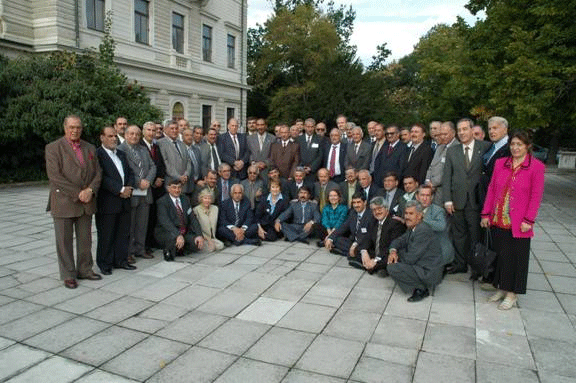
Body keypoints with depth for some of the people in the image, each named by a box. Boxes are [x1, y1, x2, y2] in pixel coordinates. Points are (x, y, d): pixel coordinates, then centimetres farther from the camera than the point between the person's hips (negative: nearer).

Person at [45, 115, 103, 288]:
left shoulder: (90, 149, 11)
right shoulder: (53, 148, -4)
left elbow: (97, 173, 9)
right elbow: (54, 175, -13)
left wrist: (90, 190, -10)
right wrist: (77, 193, -17)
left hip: (86, 202, 5)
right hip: (63, 202, -4)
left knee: (85, 240, 12)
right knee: (65, 241, 5)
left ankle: (84, 269, 26)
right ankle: (68, 275, 17)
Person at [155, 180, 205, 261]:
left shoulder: (185, 200, 11)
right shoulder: (162, 201, -8)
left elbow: (192, 218, 4)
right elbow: (165, 221, -23)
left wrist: (199, 235, -12)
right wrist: (178, 235, -38)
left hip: (184, 233, 6)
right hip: (165, 232, -5)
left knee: (198, 245, -17)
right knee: (174, 237, -38)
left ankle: (179, 249, 11)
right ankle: (168, 252, -5)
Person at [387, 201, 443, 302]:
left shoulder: (424, 231, -23)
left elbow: (411, 258, -24)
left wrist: (397, 255, -6)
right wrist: (393, 251, -10)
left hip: (429, 275, -10)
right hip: (419, 266, 10)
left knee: (392, 268, -21)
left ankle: (421, 289, -7)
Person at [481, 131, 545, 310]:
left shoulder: (536, 166, -4)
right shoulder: (500, 163, 7)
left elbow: (536, 196, -6)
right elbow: (491, 189, 8)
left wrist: (528, 220, -11)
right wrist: (486, 214, 6)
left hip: (519, 223, -3)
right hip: (498, 220, 4)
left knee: (517, 257, 6)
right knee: (501, 254, 12)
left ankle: (512, 294, 19)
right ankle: (501, 289, 28)